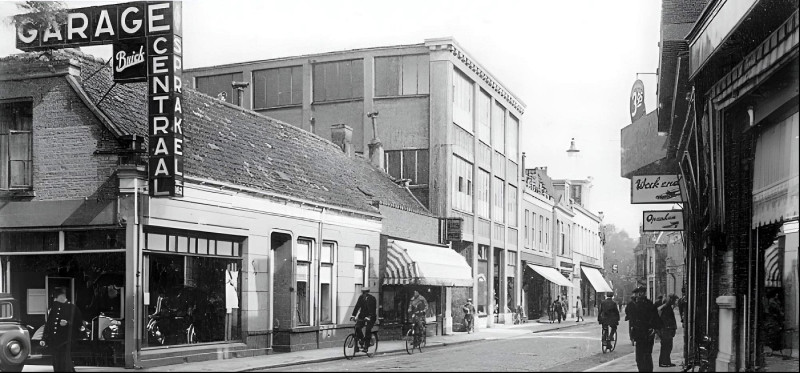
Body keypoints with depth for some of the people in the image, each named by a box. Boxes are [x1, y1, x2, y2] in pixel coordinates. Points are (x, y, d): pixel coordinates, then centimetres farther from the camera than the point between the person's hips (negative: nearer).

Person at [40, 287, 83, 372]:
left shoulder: (72, 308, -2)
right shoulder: (53, 308, 11)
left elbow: (79, 324, -1)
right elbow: (48, 324, 14)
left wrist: (67, 323, -17)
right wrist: (44, 339, 9)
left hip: (65, 343, -5)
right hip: (54, 342, 5)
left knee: (65, 365, -9)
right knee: (56, 366, 9)